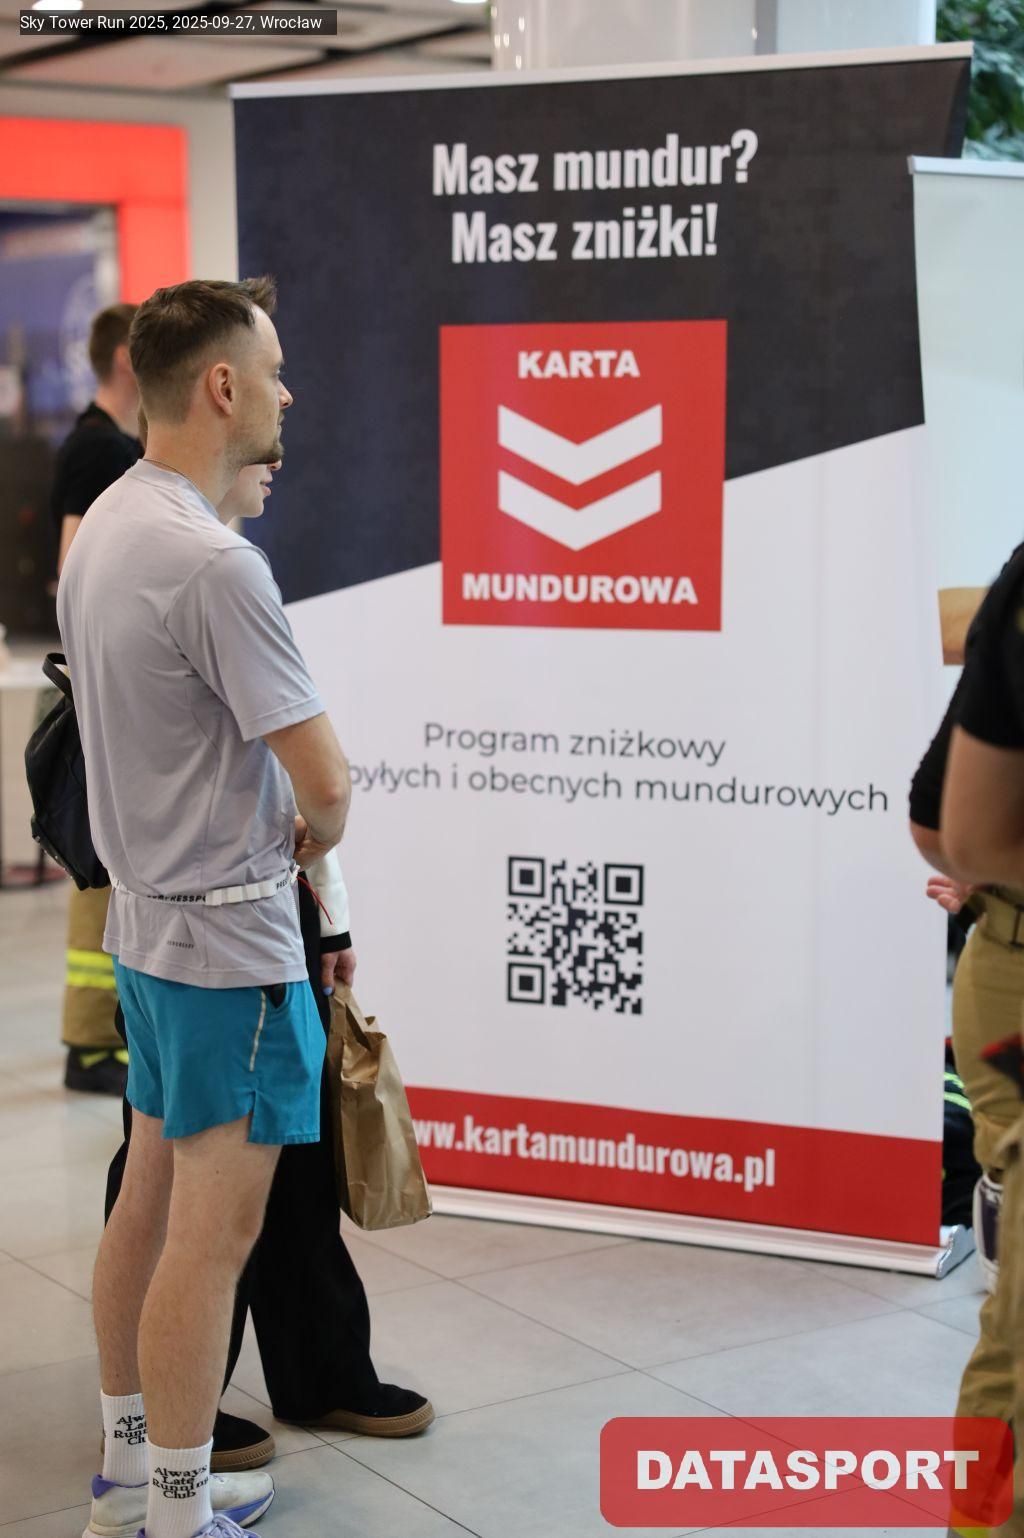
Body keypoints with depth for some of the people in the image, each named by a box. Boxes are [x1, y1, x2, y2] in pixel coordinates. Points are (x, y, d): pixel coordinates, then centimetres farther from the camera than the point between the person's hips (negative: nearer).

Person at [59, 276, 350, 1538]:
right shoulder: (212, 562, -23)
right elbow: (323, 781, -22)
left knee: (151, 1195, 17)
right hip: (229, 937, -10)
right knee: (212, 1231, -1)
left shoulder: (101, 527, 8)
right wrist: (316, 830, 1)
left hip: (144, 914, 10)